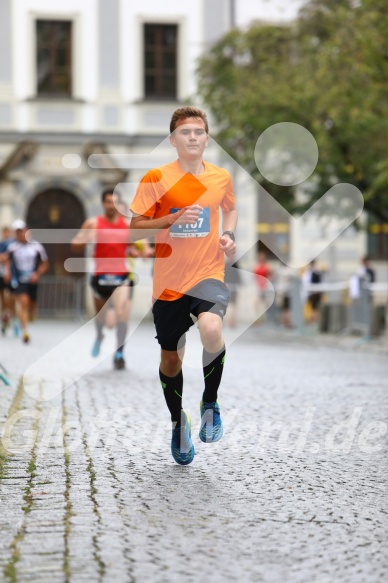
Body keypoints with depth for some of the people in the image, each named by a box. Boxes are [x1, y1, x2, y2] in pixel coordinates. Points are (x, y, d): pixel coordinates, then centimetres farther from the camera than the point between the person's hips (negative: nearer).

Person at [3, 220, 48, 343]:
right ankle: (25, 331, -27)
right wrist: (7, 271, 4)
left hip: (32, 281, 2)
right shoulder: (12, 247, -1)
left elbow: (45, 264, 7)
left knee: (30, 306, 11)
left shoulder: (36, 246, -2)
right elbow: (8, 260, 20)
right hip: (19, 281, -2)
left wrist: (37, 274, -8)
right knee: (24, 303, -21)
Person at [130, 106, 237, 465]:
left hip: (208, 274, 0)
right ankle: (179, 423, 36)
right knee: (171, 359, 9)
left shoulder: (220, 177, 4)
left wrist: (229, 236, 4)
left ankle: (210, 403, -4)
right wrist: (174, 219, -20)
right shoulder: (156, 179, -5)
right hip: (169, 282, 0)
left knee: (211, 330, -30)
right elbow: (135, 227, -5)